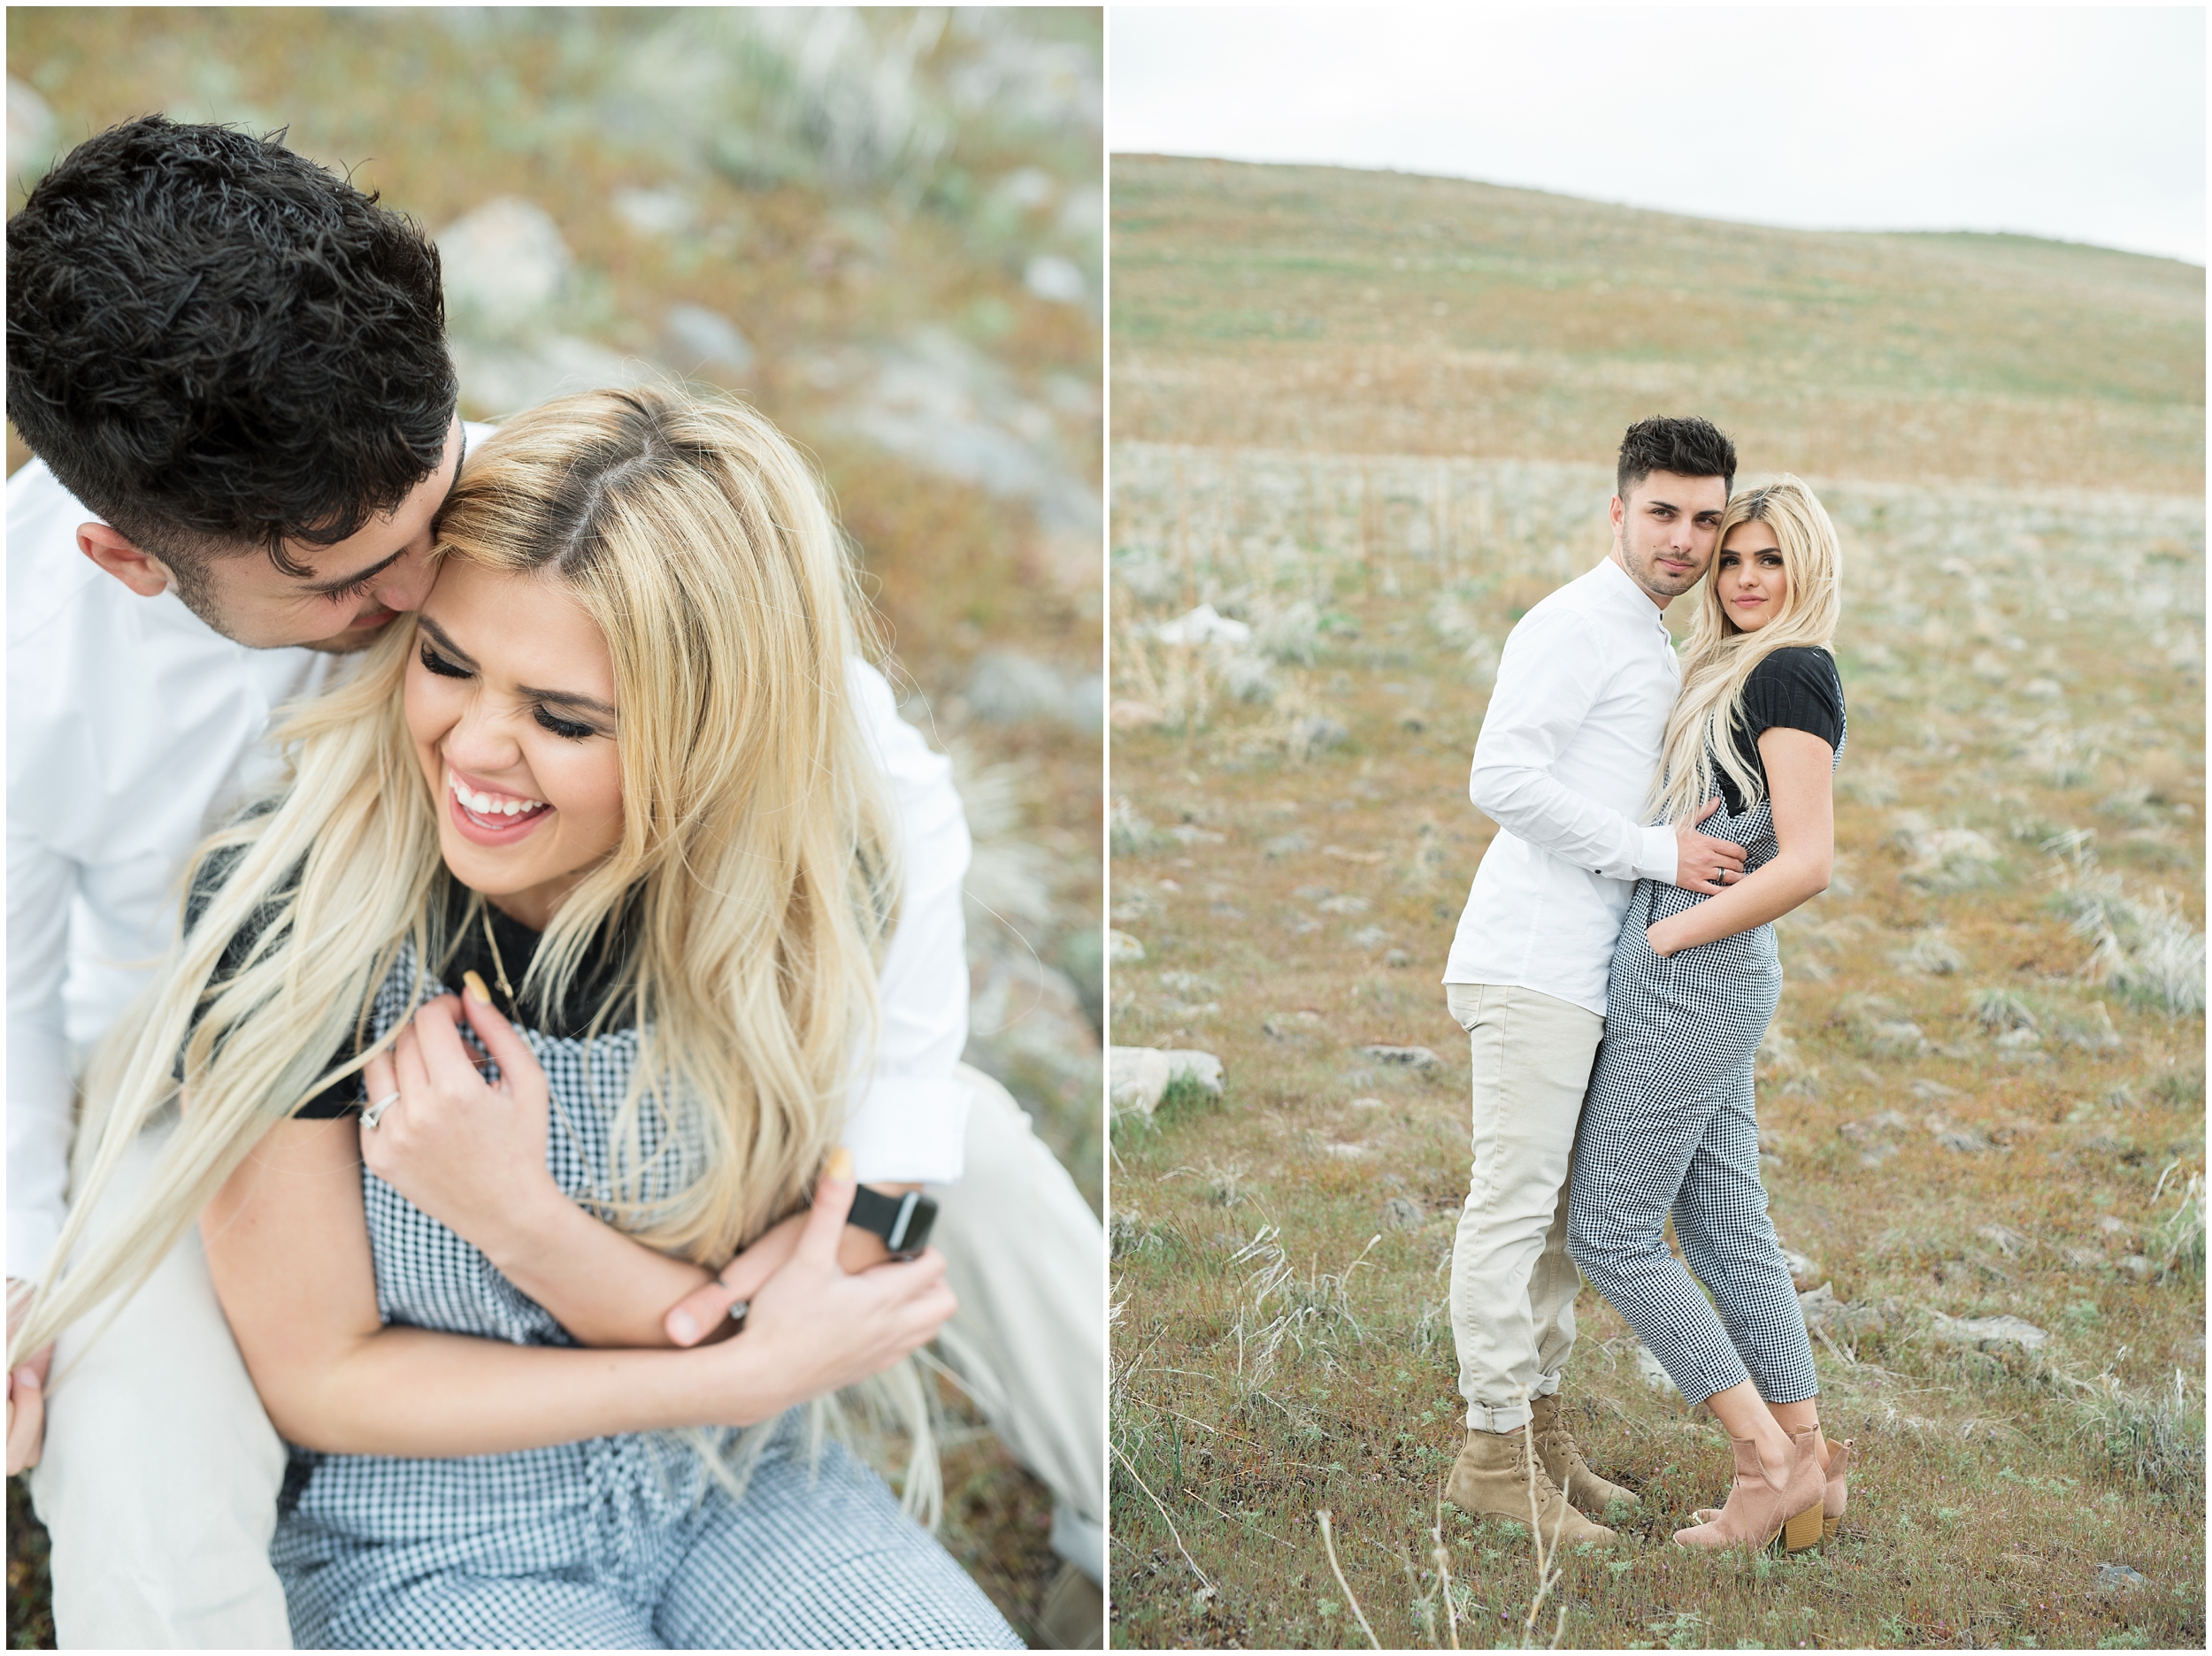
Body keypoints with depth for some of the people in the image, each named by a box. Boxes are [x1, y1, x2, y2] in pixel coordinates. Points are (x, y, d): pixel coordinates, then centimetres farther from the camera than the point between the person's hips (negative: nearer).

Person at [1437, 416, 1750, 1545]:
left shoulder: (1653, 649, 22)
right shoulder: (1571, 625, -9)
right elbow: (1501, 780, -21)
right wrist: (1653, 850, -18)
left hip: (1589, 970, 10)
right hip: (1532, 965, -10)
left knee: (1561, 1209, 14)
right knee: (1513, 1204, -5)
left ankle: (1537, 1422, 23)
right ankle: (1494, 1449, 2)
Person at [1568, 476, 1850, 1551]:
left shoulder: (1792, 671, -11)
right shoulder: (1744, 673, 17)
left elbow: (1806, 865, -21)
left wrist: (1667, 933, -15)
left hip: (1695, 976, -10)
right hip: (1703, 977, 10)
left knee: (1610, 1232, -3)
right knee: (1725, 1227, 13)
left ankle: (1769, 1459, 3)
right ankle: (1808, 1467, 20)